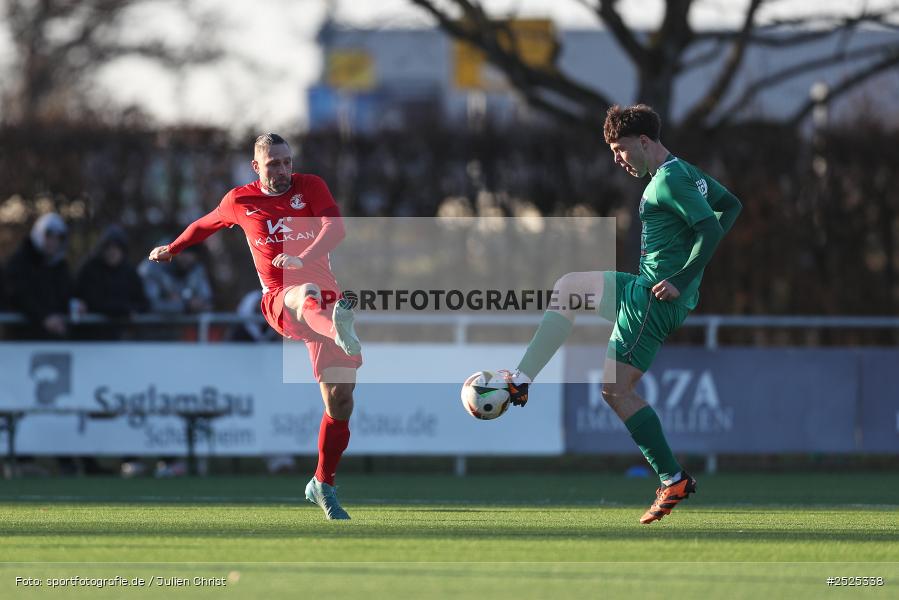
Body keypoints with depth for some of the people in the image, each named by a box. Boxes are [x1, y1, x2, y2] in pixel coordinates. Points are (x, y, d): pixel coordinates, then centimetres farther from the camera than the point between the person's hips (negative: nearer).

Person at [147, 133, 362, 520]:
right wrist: (172, 249, 43)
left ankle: (323, 485, 15)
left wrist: (305, 257, -33)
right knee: (307, 294, -42)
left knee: (340, 399, -2)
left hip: (326, 295, 2)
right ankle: (340, 329, -81)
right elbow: (206, 224, 29)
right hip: (280, 301, -2)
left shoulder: (311, 187, 3)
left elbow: (335, 227, -15)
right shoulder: (239, 201, 7)